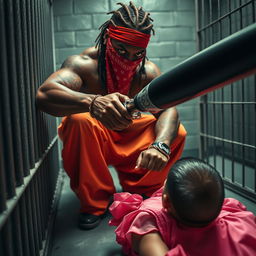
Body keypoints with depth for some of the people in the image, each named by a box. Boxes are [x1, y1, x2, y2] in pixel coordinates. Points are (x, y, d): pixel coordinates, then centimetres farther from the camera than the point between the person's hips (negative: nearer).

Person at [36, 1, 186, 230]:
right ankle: (95, 202, -15)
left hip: (128, 138, 3)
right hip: (89, 137, -3)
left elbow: (168, 109, -26)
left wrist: (160, 145, -48)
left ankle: (140, 191, 4)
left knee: (177, 133, -15)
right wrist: (93, 102, -63)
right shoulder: (84, 63, -24)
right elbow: (44, 94, -43)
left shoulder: (148, 71, -13)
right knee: (81, 120, -36)